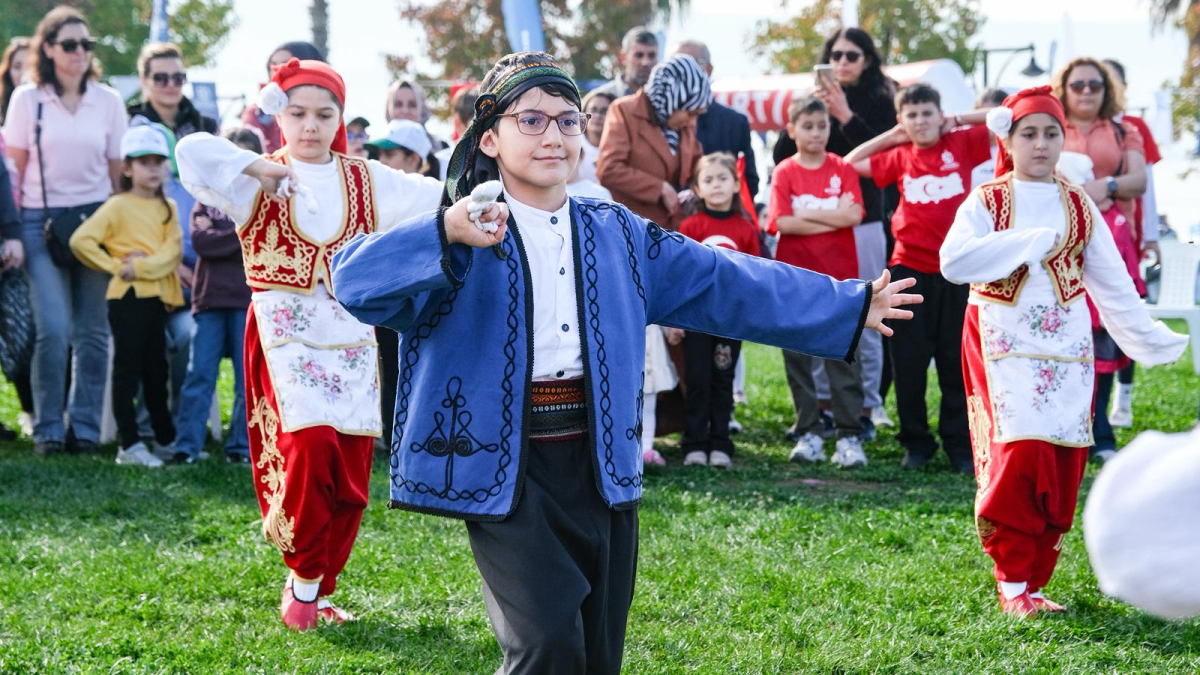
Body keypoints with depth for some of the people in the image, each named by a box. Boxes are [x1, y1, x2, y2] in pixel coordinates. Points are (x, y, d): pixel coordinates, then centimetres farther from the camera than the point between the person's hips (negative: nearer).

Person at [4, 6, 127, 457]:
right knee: (54, 329, -11)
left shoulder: (108, 102, 6)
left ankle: (85, 427, 9)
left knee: (92, 331, 2)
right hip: (42, 220, -2)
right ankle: (48, 429, 1)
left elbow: (118, 172, 9)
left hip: (96, 218, 2)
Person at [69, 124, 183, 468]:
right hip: (128, 297, -5)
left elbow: (174, 251, -3)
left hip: (157, 295, 5)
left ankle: (166, 440, 22)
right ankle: (129, 446, 1)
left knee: (156, 369, 13)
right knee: (128, 371, -1)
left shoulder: (167, 208, 11)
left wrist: (143, 266, -17)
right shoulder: (118, 207, -5)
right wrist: (114, 265, -11)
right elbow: (81, 240, -13)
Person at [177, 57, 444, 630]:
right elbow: (193, 152, -18)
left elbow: (443, 198, 11)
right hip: (286, 334, -3)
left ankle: (314, 591, 19)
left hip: (353, 338, 4)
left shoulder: (366, 180, 9)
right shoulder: (260, 181, 0)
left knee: (350, 474, 0)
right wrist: (257, 168, -19)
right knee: (311, 443, -22)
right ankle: (302, 576, 1)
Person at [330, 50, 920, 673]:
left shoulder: (618, 235, 10)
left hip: (602, 470, 5)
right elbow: (355, 282, -23)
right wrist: (446, 234, -40)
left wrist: (852, 305, 12)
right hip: (506, 475, -5)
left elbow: (728, 284, 13)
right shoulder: (461, 233, -7)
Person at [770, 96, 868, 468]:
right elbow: (782, 222, -11)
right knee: (798, 358, 4)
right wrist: (832, 218, -10)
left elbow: (854, 215, -10)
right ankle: (808, 434, 12)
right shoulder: (785, 172, 2)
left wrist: (807, 213, -10)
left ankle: (849, 436, -1)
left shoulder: (843, 169, 4)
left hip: (840, 277, -1)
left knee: (843, 355, -2)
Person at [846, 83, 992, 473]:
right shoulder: (899, 157, 6)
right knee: (909, 361, 4)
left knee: (955, 360, 5)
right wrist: (891, 136, 8)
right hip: (908, 268, 2)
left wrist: (955, 121, 0)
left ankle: (959, 444, 12)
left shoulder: (962, 145, 1)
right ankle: (916, 441, 15)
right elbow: (850, 163, 14)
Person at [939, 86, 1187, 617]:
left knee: (1061, 464, -1)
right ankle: (1011, 583, -4)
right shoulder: (987, 201, -1)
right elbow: (953, 261, -18)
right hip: (1004, 345, -3)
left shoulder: (1079, 205, 9)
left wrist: (1150, 338, 11)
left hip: (1065, 345, 3)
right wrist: (1031, 241, -19)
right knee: (1019, 455, -15)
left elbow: (1111, 280, 12)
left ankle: (1032, 580, 10)